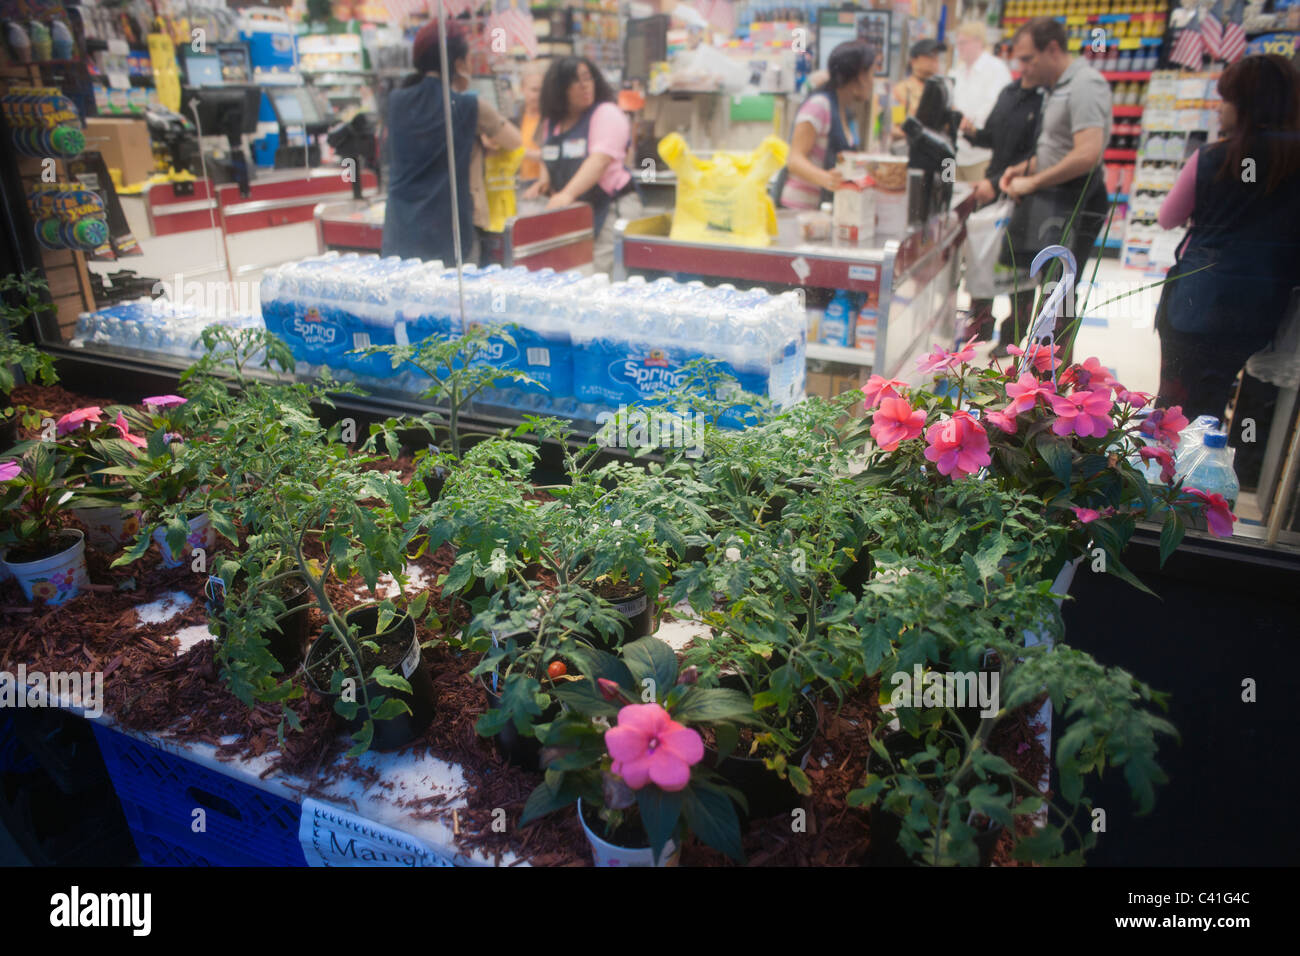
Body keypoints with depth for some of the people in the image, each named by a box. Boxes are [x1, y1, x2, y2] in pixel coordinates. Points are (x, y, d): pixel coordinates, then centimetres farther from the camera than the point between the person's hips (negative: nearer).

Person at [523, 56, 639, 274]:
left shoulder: (607, 113, -7)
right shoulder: (552, 121, 15)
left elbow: (600, 159, -21)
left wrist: (568, 193, -33)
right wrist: (544, 181, 4)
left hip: (611, 206, -7)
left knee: (598, 271, -16)